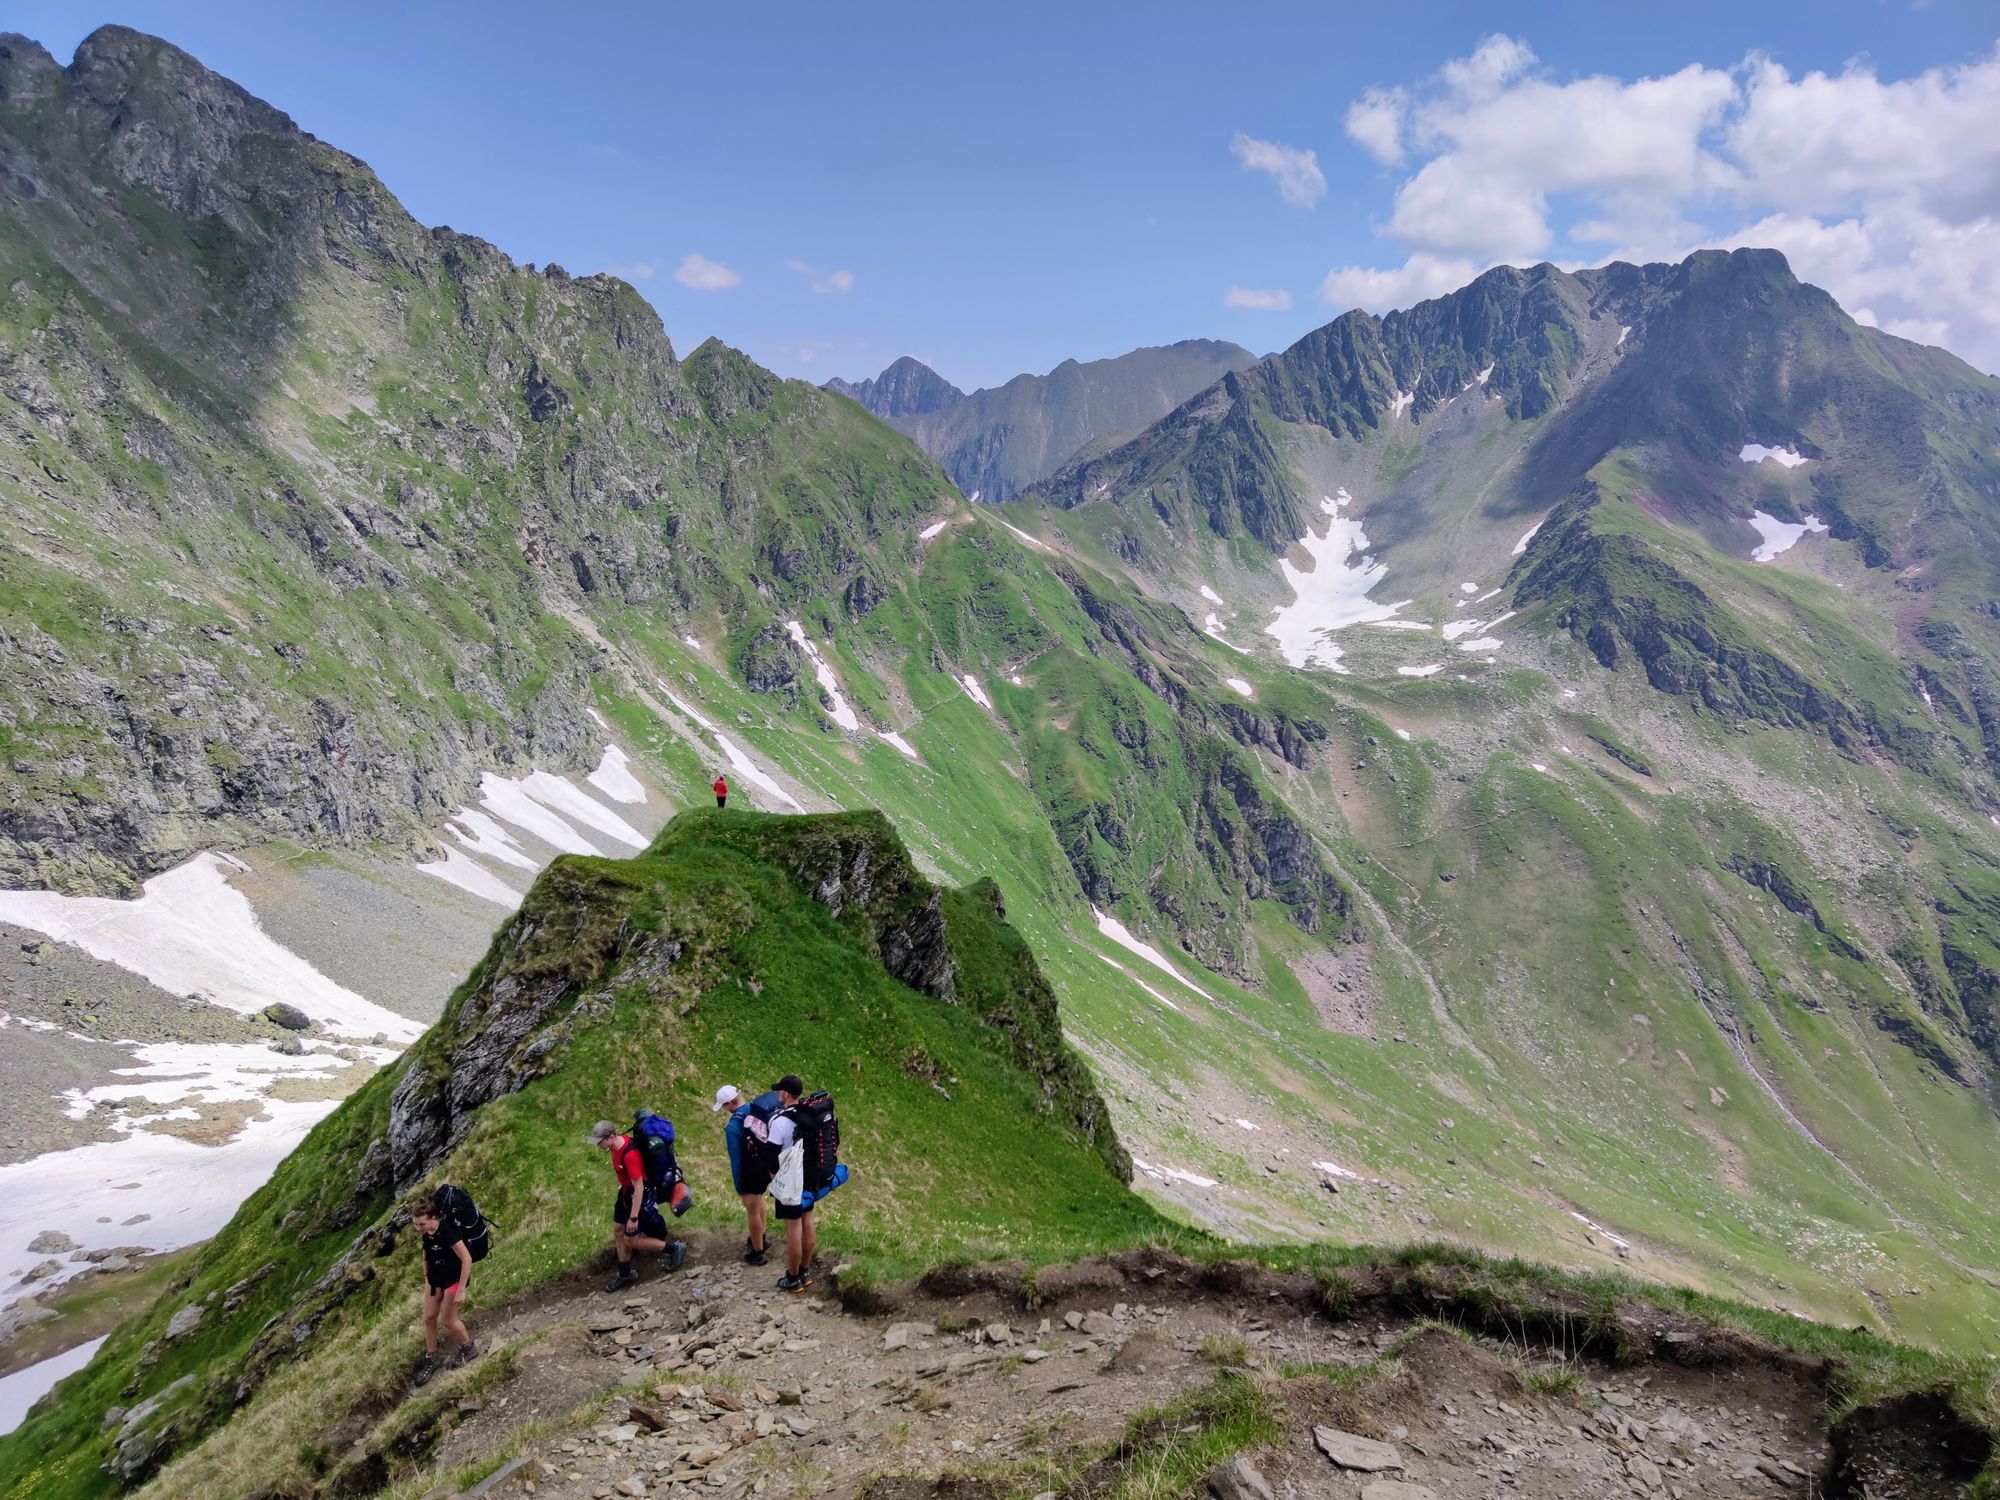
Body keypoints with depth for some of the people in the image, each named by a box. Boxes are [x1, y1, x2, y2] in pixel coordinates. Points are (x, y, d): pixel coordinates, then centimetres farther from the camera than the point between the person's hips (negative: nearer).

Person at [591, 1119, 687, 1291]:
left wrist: (633, 1217, -26)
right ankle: (625, 1274, 33)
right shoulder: (618, 1143, -7)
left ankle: (675, 1248, 13)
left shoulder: (629, 1155, -34)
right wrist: (622, 1189, 25)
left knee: (631, 1239, -1)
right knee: (618, 1231, 16)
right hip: (626, 1192, 9)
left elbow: (639, 1187, -30)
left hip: (640, 1195, -9)